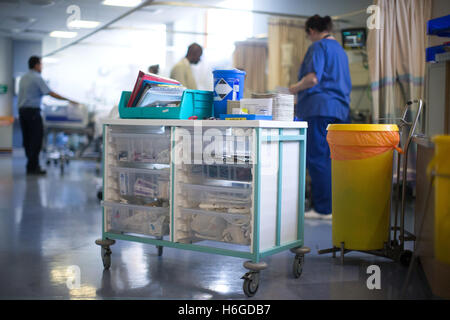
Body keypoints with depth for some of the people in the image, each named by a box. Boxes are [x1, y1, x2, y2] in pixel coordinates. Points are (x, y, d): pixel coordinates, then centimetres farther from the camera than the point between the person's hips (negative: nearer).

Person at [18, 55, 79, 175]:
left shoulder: (23, 78, 15)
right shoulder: (37, 78, -10)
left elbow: (23, 95, 17)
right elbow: (51, 93, -14)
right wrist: (69, 100, -11)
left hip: (22, 110, 8)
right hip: (32, 111, -8)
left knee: (27, 139, 9)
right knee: (36, 139, -4)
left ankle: (32, 165, 14)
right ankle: (32, 167, -5)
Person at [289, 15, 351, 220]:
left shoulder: (319, 47, -5)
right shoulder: (340, 50, 22)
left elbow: (313, 78, -18)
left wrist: (295, 88, -1)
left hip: (319, 107, -9)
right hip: (340, 109, 9)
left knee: (316, 158, -5)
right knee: (330, 158, 11)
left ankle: (323, 208, -5)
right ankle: (336, 205, 13)